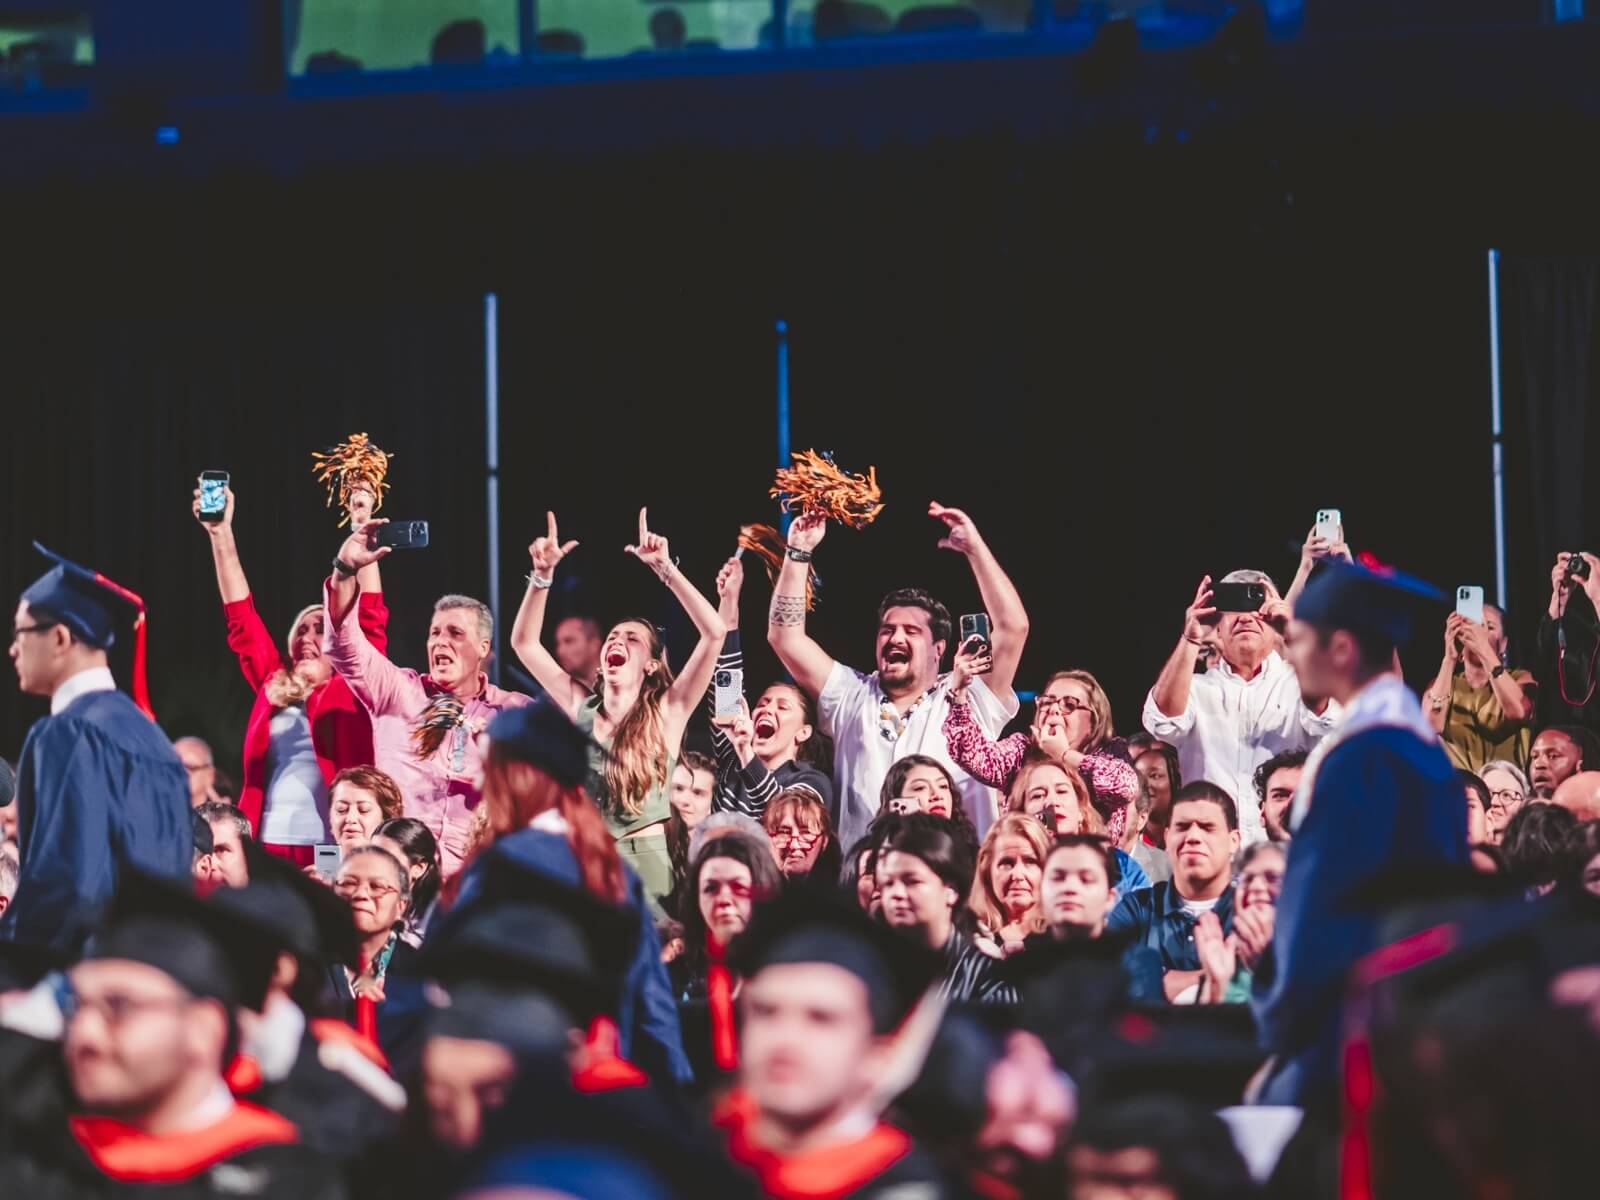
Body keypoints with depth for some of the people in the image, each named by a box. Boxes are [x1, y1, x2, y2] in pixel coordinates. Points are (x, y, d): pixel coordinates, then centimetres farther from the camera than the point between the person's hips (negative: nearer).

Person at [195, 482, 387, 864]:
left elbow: (370, 620, -2)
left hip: (331, 851, -3)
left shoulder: (351, 693, 7)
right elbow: (241, 618, 15)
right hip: (268, 847, 4)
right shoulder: (274, 687, 17)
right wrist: (221, 535, 10)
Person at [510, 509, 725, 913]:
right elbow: (524, 642, 12)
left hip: (646, 859, -3)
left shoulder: (666, 713, 0)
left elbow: (713, 631, -10)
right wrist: (543, 574, 1)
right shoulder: (582, 708, 10)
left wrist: (663, 568, -13)